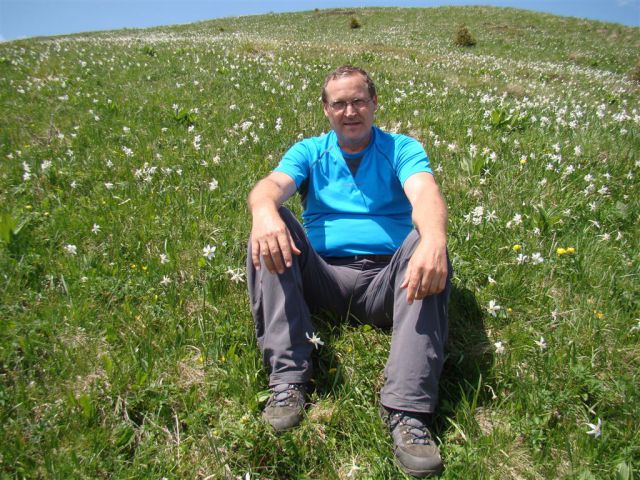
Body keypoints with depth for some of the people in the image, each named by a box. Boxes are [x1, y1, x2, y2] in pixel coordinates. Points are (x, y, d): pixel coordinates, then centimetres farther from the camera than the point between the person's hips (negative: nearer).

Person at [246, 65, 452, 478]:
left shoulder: (402, 149, 9)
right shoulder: (309, 152, 13)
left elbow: (426, 195, -14)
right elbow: (271, 186, -9)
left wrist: (434, 240, -38)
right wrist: (264, 210, -35)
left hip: (387, 280, -1)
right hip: (324, 279, 1)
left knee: (426, 243, -30)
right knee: (270, 231, -22)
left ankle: (408, 410, -36)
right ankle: (288, 379, -27)